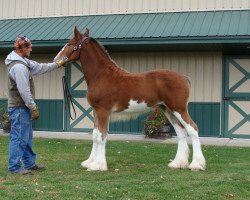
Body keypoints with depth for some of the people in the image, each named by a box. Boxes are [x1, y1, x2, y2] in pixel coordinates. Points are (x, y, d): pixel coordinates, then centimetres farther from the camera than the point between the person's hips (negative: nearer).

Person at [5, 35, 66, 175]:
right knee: (19, 137, -4)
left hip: (24, 107, 11)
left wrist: (58, 64, 30)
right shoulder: (18, 66, -21)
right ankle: (14, 167, 3)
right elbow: (24, 90, -24)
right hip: (19, 108, -11)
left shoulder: (23, 62, 12)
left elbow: (39, 67, 25)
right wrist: (33, 107, -19)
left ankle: (29, 163, 28)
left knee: (27, 137, 17)